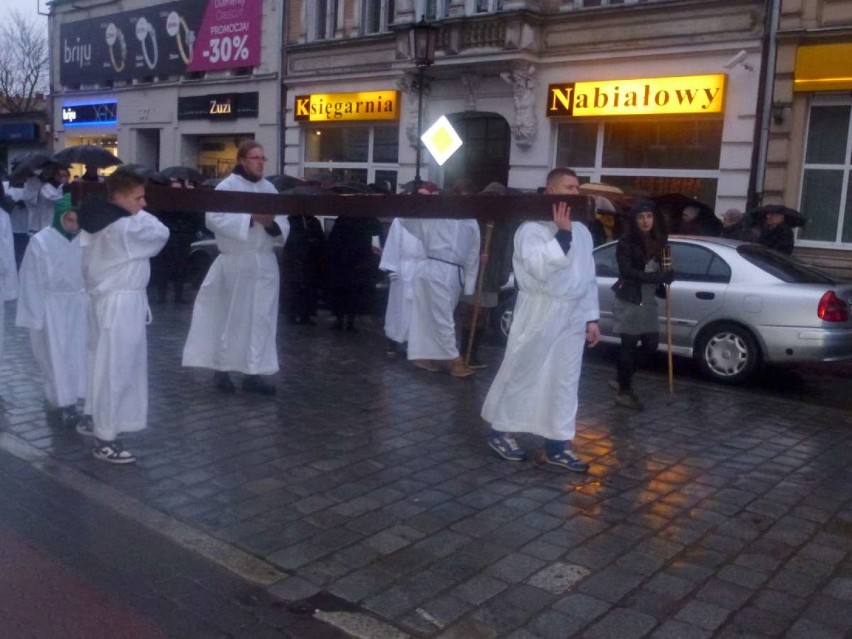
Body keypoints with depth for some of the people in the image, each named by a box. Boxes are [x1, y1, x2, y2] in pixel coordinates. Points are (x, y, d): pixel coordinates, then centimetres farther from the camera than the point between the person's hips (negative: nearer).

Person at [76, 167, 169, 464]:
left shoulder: (97, 222, 7)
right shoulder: (126, 227, -21)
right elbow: (161, 234, -10)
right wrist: (139, 212, 0)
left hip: (104, 296, 10)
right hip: (122, 302, -10)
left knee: (102, 362, 22)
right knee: (115, 368, -3)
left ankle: (95, 419, 37)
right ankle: (105, 440, 5)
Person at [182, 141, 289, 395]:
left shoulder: (270, 189, 11)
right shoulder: (227, 186, -4)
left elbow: (283, 226, 9)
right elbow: (214, 219, -17)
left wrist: (271, 224, -14)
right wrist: (251, 219, -21)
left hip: (265, 263, 5)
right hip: (235, 262, -5)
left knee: (261, 319, 4)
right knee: (230, 318, 4)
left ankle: (253, 373, 11)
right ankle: (221, 369, 17)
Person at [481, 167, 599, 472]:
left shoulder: (582, 231, 11)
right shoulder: (532, 228, -10)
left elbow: (589, 277, 14)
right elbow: (541, 269, -25)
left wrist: (592, 317, 11)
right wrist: (562, 234, -22)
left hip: (572, 315, 7)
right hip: (539, 313, -6)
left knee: (565, 381, 9)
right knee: (522, 374, 4)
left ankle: (557, 445, 19)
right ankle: (499, 431, 21)